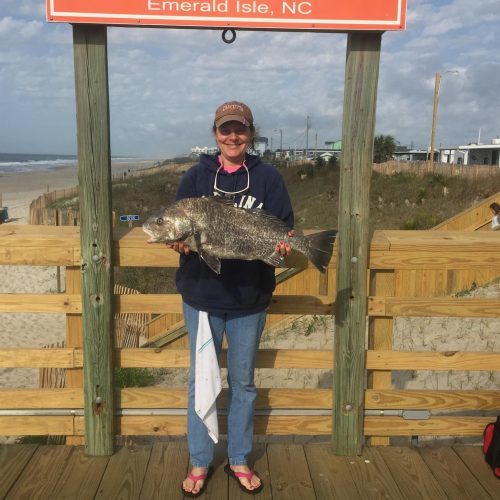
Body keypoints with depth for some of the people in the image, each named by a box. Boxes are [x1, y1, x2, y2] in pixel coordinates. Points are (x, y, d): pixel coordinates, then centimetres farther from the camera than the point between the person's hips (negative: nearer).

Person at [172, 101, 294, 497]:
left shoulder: (268, 177, 0)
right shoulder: (197, 176, 2)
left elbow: (284, 228, -2)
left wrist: (283, 245, -23)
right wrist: (182, 242, -20)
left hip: (250, 299, 0)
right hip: (202, 296, 1)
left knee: (243, 382, 14)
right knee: (201, 380, 11)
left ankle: (239, 460, 33)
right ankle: (200, 463, 29)